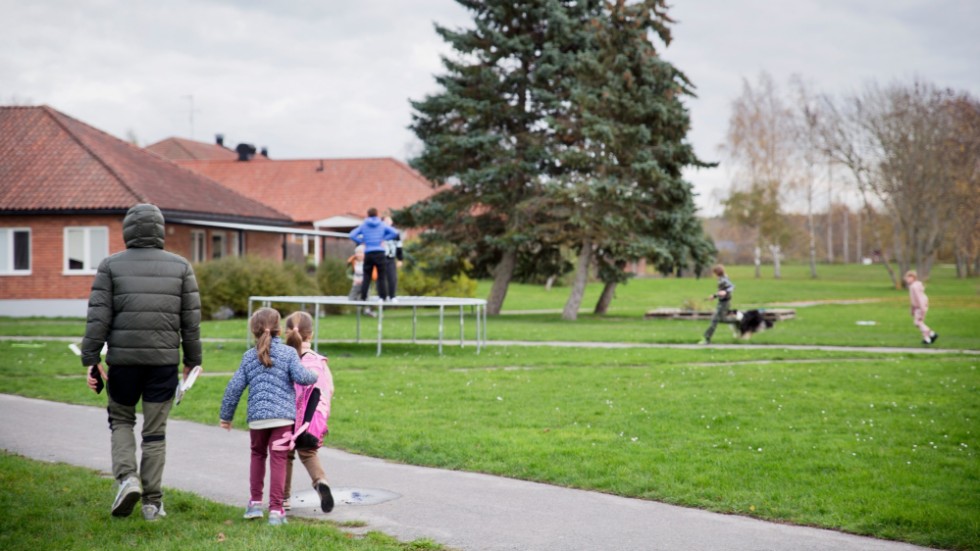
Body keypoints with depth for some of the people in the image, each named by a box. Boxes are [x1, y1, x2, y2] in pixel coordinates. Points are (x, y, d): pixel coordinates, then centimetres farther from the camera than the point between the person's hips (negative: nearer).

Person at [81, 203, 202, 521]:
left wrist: (91, 359, -2)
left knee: (121, 419, 20)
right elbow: (191, 318, 3)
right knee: (155, 431, 8)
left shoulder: (111, 266, 0)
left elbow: (98, 316, -5)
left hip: (123, 359, 0)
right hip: (164, 360, 1)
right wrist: (192, 360, 12)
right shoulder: (180, 267, 3)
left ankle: (127, 477, -1)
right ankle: (152, 502, 11)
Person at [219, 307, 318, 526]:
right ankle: (275, 509, -6)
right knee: (278, 460, -2)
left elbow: (234, 388, 8)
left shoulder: (249, 356, 9)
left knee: (258, 455, 23)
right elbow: (301, 377, -12)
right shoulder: (288, 352, 1)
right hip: (283, 416, -3)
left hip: (257, 417, 3)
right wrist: (314, 376, 10)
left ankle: (255, 502, 21)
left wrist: (226, 416, 18)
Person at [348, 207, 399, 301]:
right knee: (382, 276, 3)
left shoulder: (363, 226, 6)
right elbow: (395, 233, -5)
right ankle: (383, 296, -1)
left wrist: (361, 242, 5)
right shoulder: (382, 225, 5)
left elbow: (352, 235, -2)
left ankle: (363, 296, 3)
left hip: (368, 253, 1)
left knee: (367, 276, 7)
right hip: (380, 252, -1)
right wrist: (384, 238, 2)